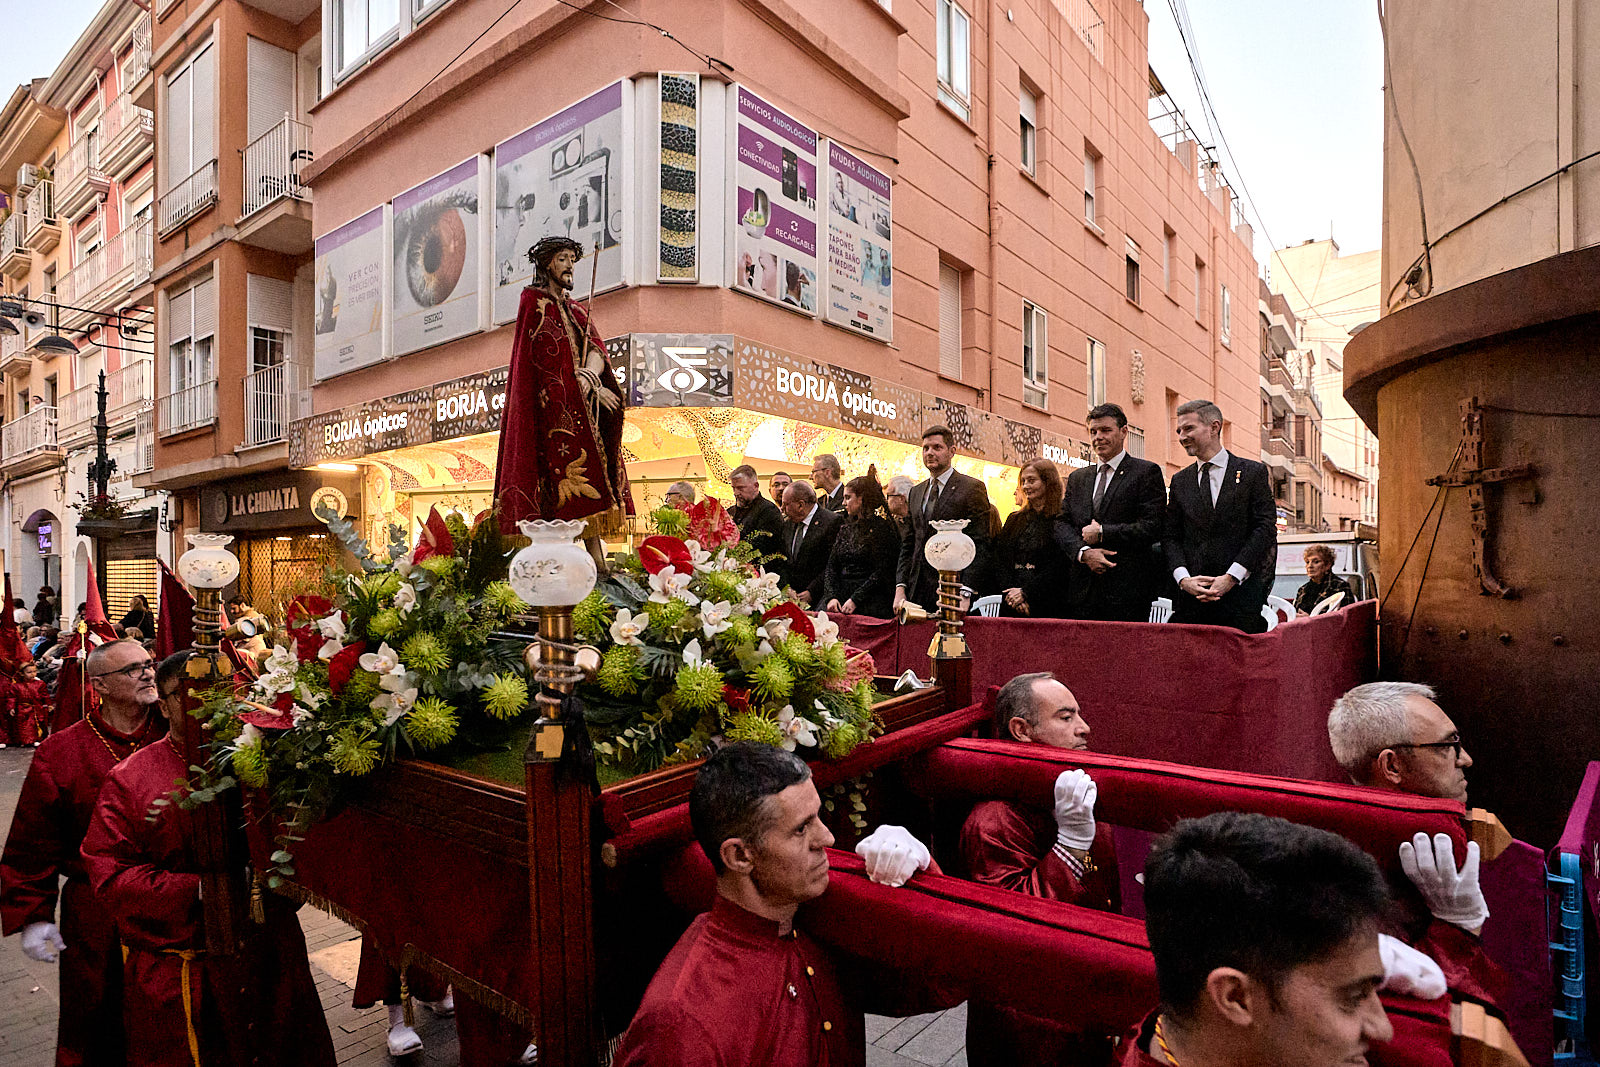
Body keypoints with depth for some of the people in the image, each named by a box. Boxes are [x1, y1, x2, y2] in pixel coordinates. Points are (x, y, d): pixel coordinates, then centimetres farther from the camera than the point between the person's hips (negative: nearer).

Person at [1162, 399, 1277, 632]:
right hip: (1190, 595, 3)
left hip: (1240, 593, -2)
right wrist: (1183, 578, -8)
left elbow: (1265, 527, -3)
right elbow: (1170, 536, 9)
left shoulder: (1253, 472, 4)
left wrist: (1230, 577, -11)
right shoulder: (1179, 480, 13)